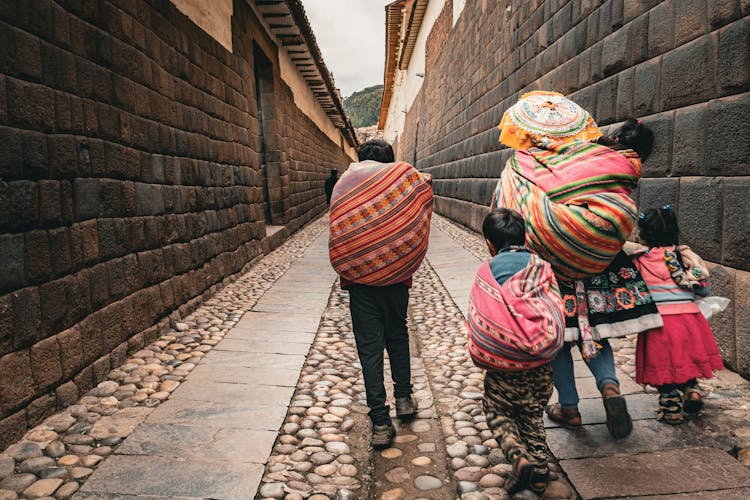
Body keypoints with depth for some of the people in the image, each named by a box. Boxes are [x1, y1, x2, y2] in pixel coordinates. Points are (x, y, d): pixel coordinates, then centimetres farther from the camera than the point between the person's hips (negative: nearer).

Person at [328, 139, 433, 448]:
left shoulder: (344, 184, 3)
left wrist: (345, 272, 7)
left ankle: (380, 422, 4)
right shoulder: (402, 178, 2)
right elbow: (414, 229, -1)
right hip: (395, 275, 1)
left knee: (370, 347, 3)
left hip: (359, 277, 0)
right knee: (397, 336, 20)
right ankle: (403, 398, 30)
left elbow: (337, 235, 0)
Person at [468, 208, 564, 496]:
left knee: (498, 414, 18)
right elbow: (555, 312, 4)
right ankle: (539, 472, 22)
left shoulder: (485, 273, -4)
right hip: (540, 367, 2)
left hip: (502, 368, -2)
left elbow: (478, 320, 1)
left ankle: (519, 458, -3)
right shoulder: (542, 269, -1)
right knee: (533, 417, 22)